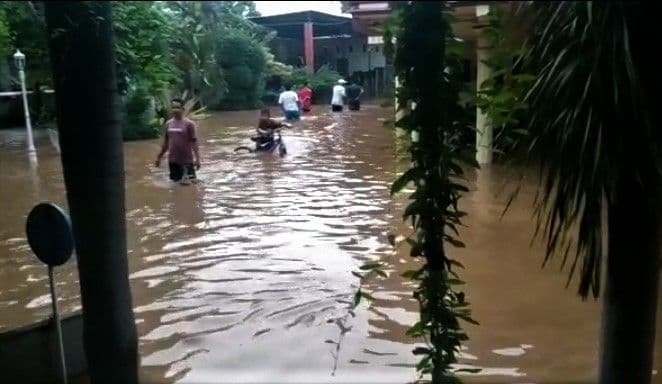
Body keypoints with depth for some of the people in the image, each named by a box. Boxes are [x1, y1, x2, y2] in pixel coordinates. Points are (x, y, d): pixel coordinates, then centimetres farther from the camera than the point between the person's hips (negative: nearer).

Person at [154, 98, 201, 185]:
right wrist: (159, 157, 18)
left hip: (186, 160, -5)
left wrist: (197, 158, -17)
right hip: (172, 160, 5)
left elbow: (194, 142, -10)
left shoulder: (189, 124, -9)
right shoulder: (168, 123, 6)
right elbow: (166, 142, 15)